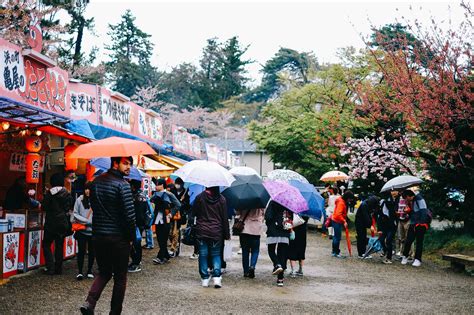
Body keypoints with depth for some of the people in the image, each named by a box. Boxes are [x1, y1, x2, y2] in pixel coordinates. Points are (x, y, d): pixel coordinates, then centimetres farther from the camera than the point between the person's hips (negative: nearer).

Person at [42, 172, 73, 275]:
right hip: (64, 223, 4)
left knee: (46, 244, 7)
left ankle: (50, 267, -4)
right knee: (59, 246, 11)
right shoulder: (67, 194, 0)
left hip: (52, 223, -4)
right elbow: (70, 207, 5)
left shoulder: (50, 193, -11)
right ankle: (58, 268, 12)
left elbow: (44, 207, -10)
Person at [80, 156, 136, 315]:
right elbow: (129, 214, -17)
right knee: (120, 277, 8)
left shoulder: (96, 182, 8)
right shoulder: (122, 184, -15)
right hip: (118, 237, -6)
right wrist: (132, 236, -5)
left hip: (98, 235, 6)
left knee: (104, 272, 18)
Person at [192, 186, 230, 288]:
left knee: (203, 254, 7)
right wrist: (227, 234, 7)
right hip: (216, 232, 1)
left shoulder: (199, 197, -5)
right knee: (216, 254, 11)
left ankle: (205, 278, 7)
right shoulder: (221, 199, -2)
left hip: (202, 231, -1)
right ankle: (216, 277, -4)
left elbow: (193, 213, 1)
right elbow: (224, 218, 1)